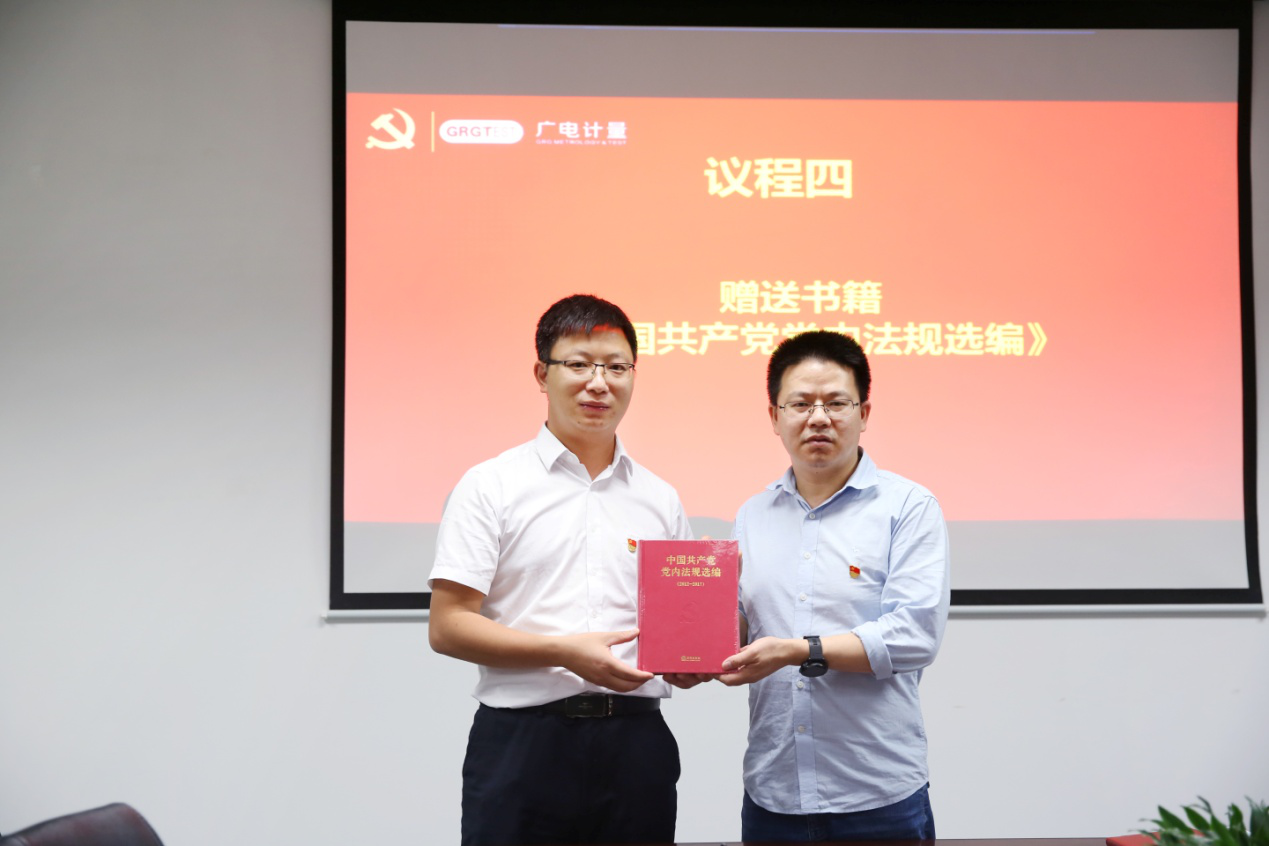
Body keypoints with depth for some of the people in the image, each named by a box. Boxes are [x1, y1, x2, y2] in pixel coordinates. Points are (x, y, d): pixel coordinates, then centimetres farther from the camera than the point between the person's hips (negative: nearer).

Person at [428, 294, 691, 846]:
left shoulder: (660, 499, 13)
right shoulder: (491, 486, 1)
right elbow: (447, 627, -6)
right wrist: (564, 651, -16)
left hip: (635, 742, 4)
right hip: (524, 743, -3)